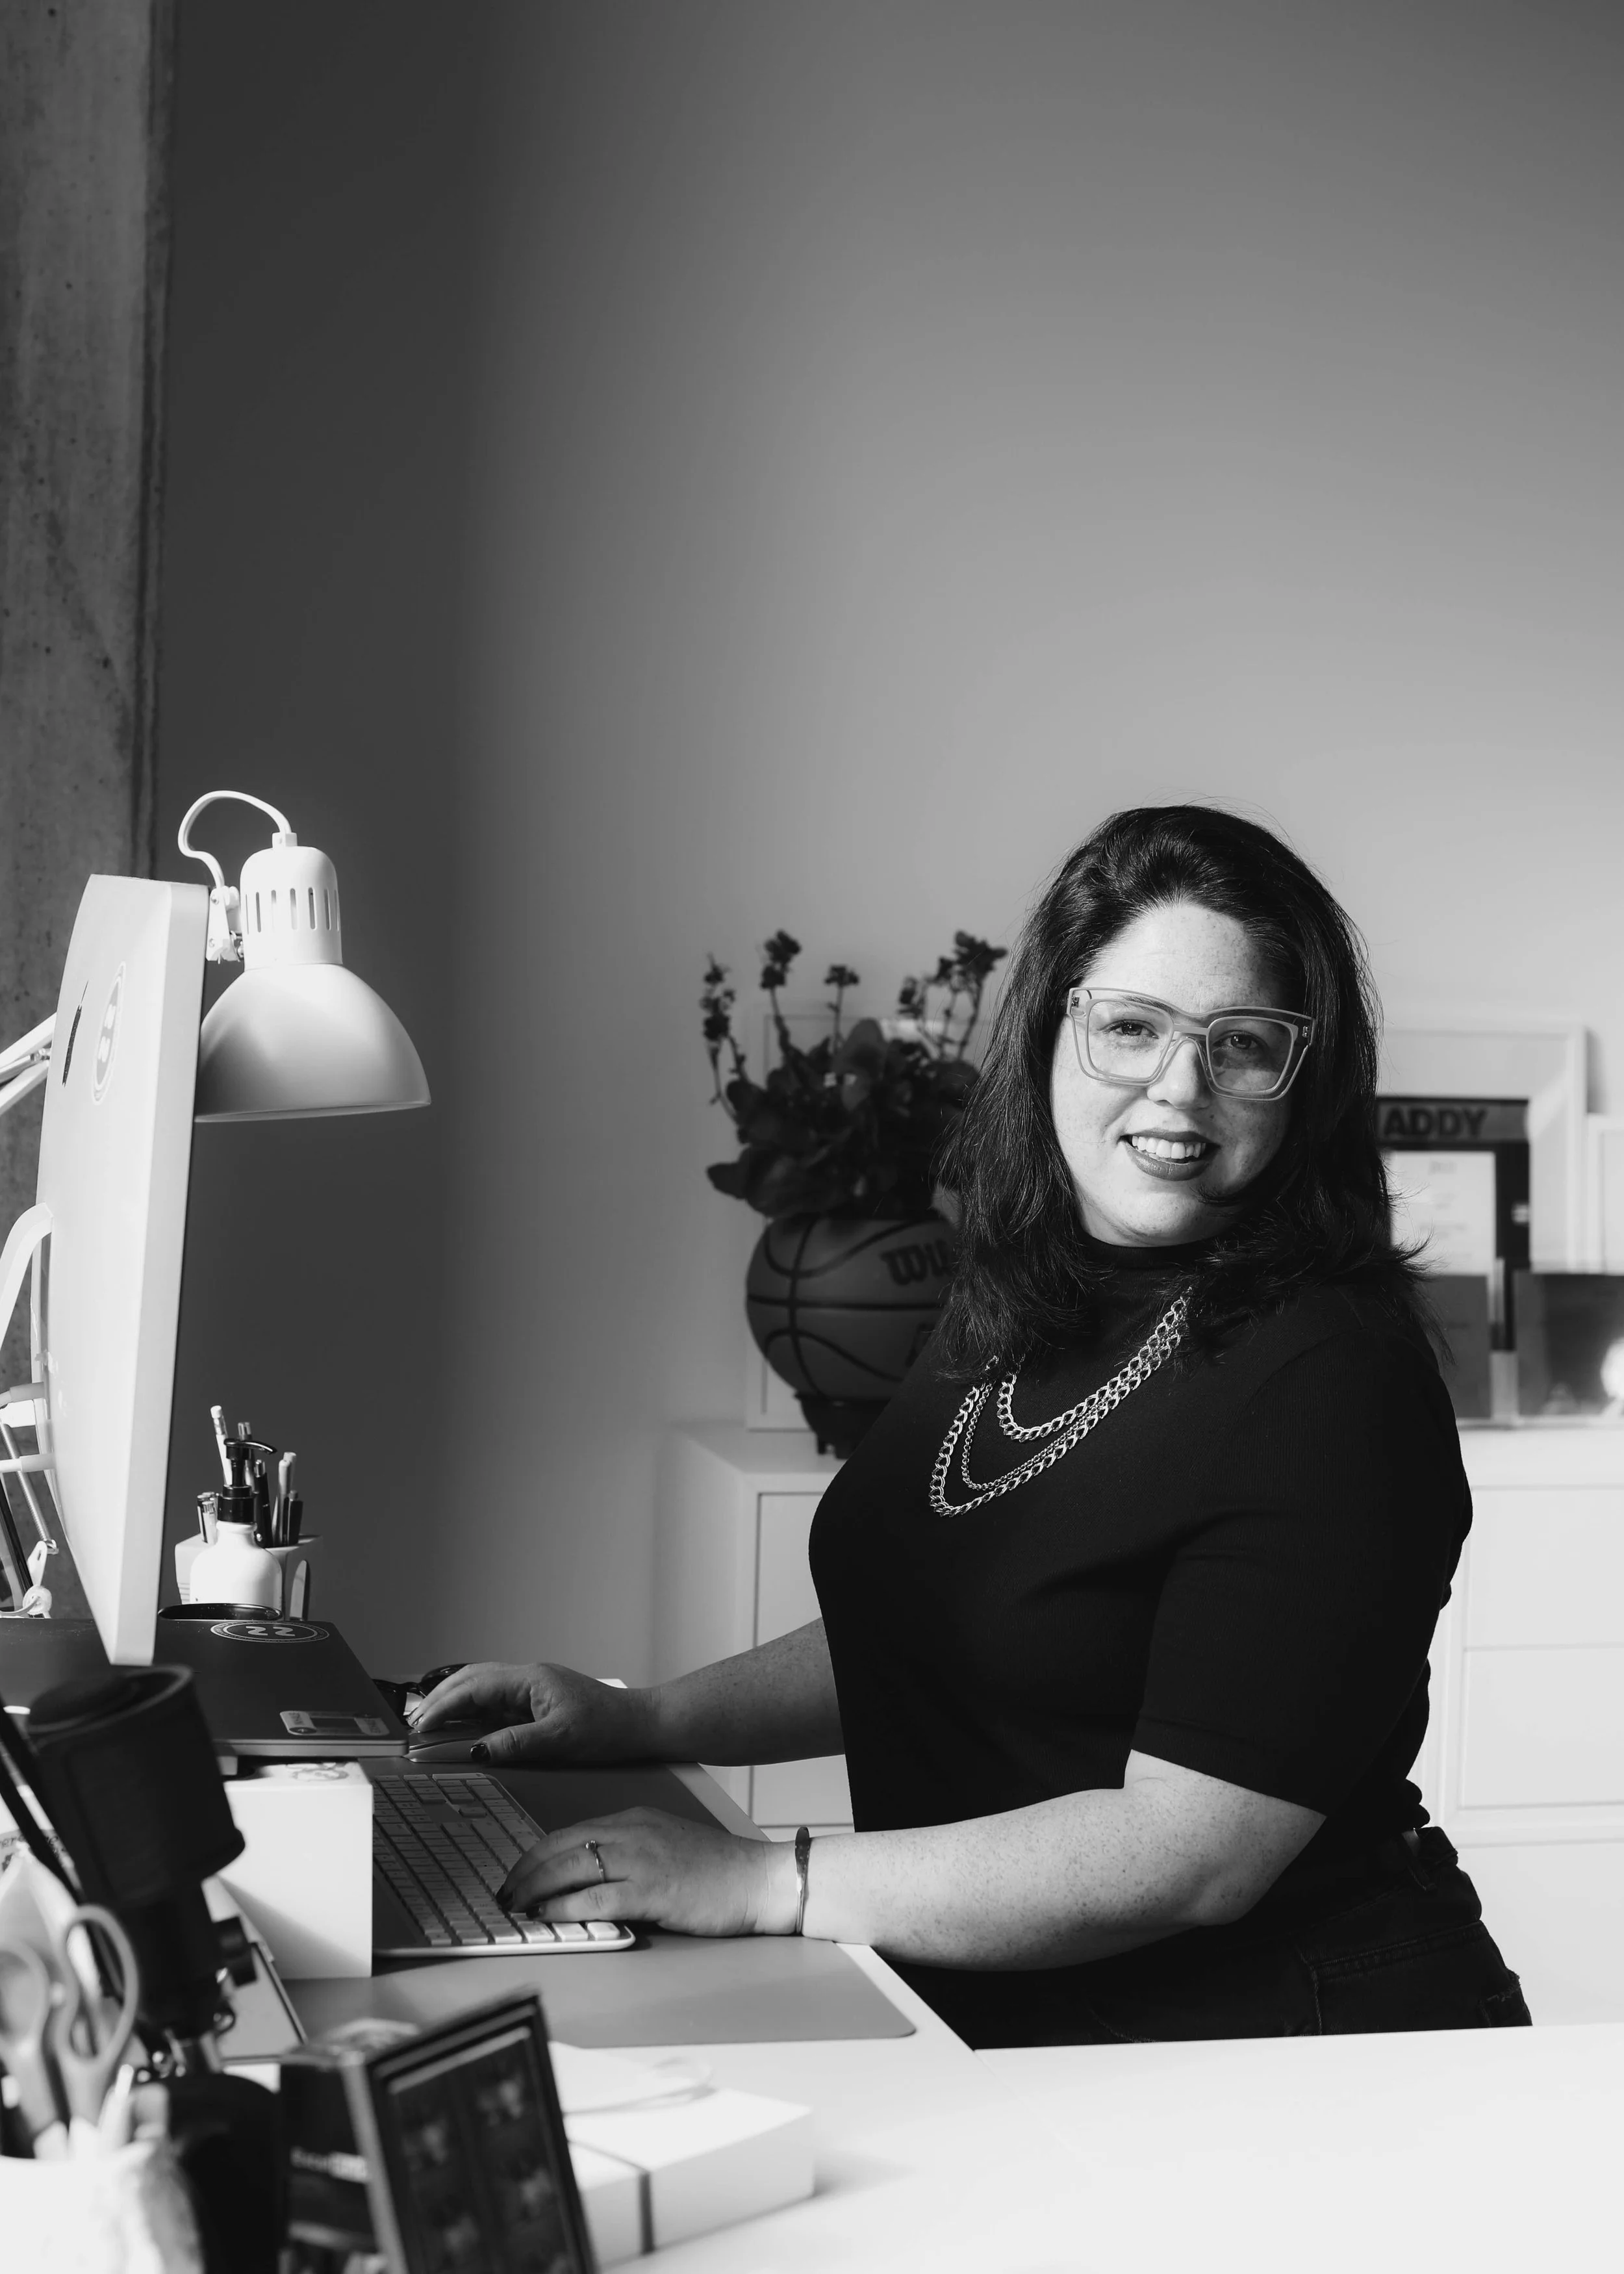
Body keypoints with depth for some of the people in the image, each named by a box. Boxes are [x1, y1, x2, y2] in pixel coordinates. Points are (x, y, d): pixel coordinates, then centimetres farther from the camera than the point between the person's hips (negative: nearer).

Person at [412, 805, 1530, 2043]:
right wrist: (647, 1720, 11)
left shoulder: (1325, 1381, -18)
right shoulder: (1016, 1302, 8)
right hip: (1002, 2025, 7)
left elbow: (1195, 1851, -22)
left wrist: (765, 1881, -21)